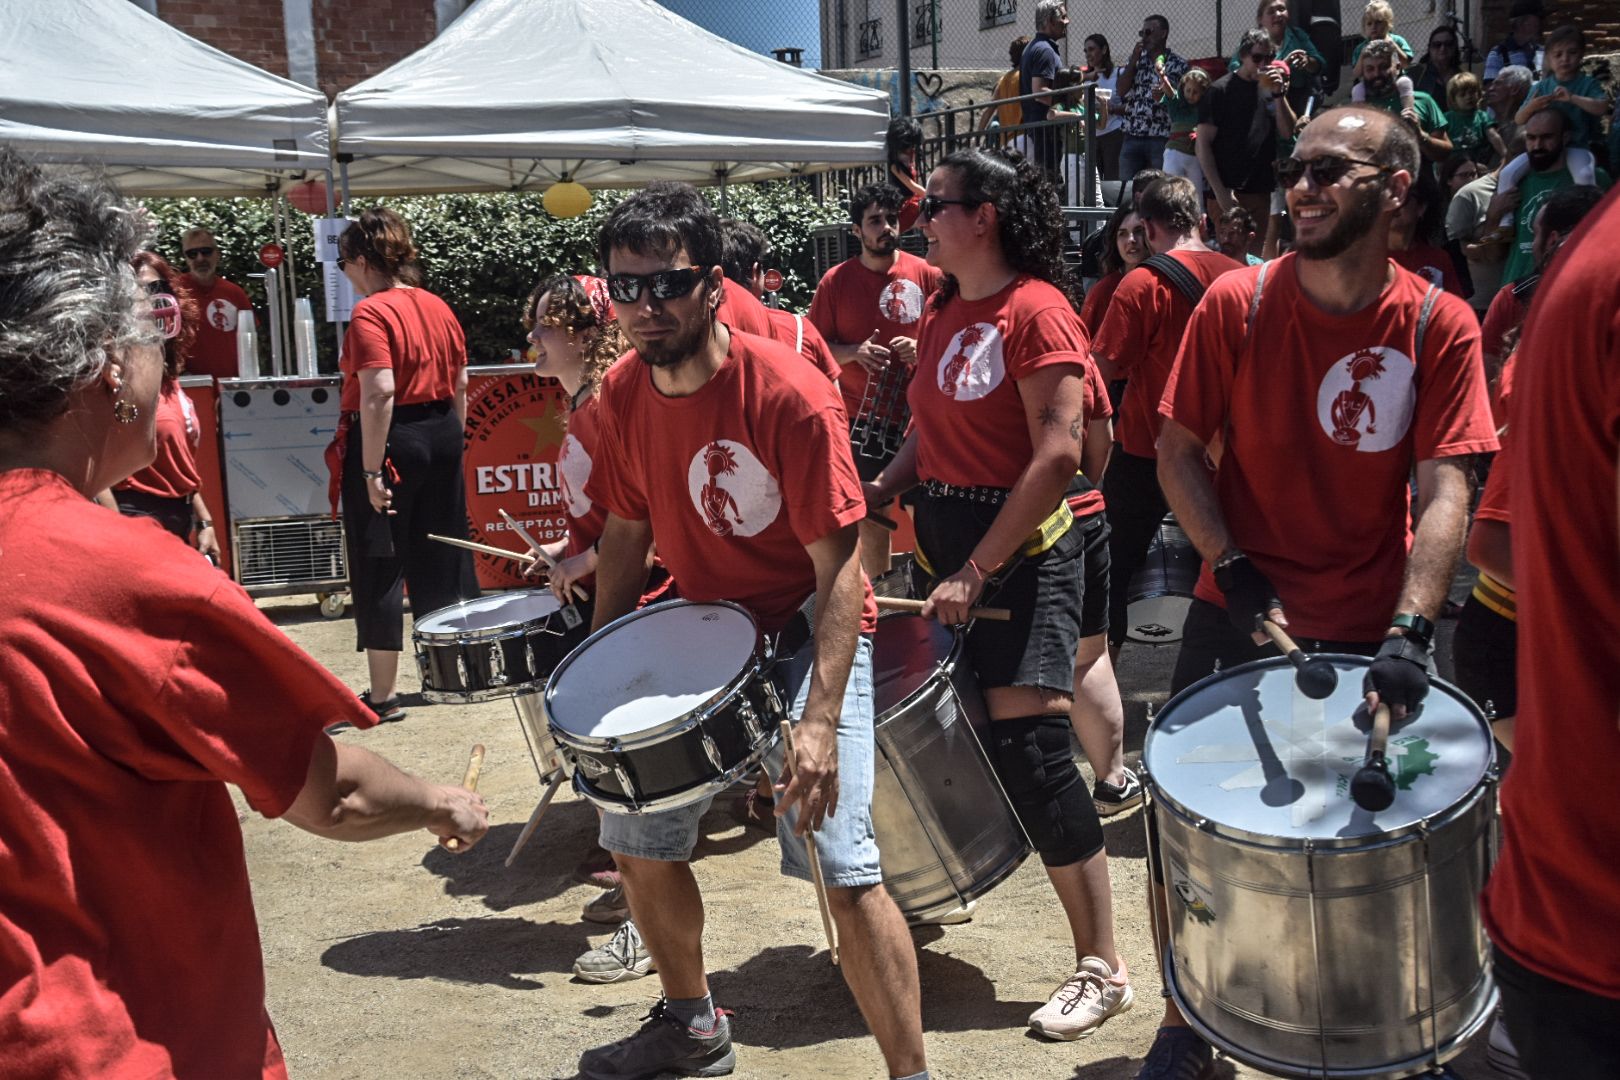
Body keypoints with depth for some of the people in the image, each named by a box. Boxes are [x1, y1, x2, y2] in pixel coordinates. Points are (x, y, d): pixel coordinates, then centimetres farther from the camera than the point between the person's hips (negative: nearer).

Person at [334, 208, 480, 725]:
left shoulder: (371, 314, -14)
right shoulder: (438, 307, 9)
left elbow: (379, 395, -22)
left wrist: (372, 473, -21)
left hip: (392, 440, -7)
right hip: (442, 435, 7)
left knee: (379, 567, 1)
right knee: (440, 557, 17)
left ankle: (383, 695, 6)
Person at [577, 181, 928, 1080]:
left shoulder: (789, 396, -24)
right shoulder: (623, 393, -4)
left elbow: (840, 567, -23)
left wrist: (819, 719, -31)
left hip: (808, 635, -6)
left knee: (841, 867, -17)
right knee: (636, 839, 13)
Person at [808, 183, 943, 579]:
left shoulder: (927, 275, -1)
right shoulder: (835, 281, 1)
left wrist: (922, 349, -14)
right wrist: (855, 352, -14)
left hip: (918, 413, -1)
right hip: (859, 417, 1)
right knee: (869, 515, 8)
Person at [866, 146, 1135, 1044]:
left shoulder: (1036, 310, -11)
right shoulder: (943, 313, 13)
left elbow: (1059, 454, -19)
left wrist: (976, 573, -20)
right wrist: (872, 494, 1)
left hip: (1023, 550, -8)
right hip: (943, 546, 8)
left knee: (1028, 745, -11)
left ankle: (1102, 968, -1)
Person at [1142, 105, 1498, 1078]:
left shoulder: (1440, 325, -8)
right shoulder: (1236, 304, -6)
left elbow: (1444, 489, -13)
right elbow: (1179, 451, -2)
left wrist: (1411, 630, -25)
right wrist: (1232, 567, -14)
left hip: (1371, 636, 0)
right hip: (1238, 623, 1)